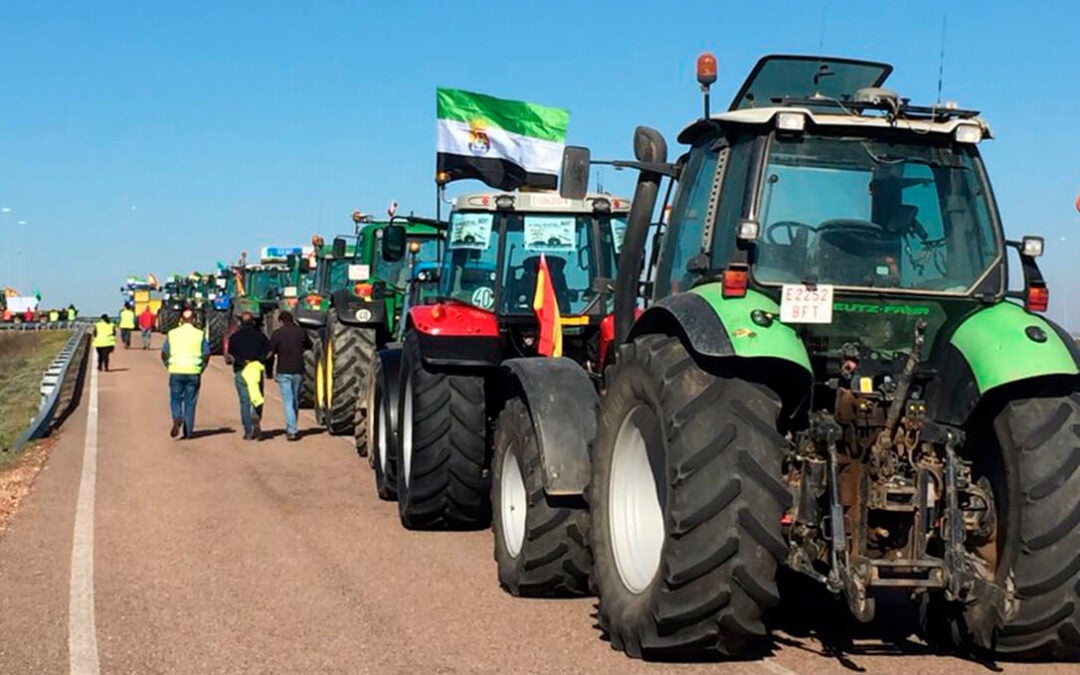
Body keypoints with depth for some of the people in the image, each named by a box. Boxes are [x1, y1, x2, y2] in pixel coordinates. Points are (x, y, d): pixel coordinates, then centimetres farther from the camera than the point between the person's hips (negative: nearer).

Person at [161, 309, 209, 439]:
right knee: (190, 402, 7)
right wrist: (201, 369, 12)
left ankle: (177, 419, -17)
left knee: (175, 399, 12)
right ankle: (187, 431, 8)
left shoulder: (172, 333, 2)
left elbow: (164, 354, 5)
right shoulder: (199, 334, 0)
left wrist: (169, 366, 17)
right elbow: (206, 355, -1)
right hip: (193, 372, 0)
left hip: (176, 371, 0)